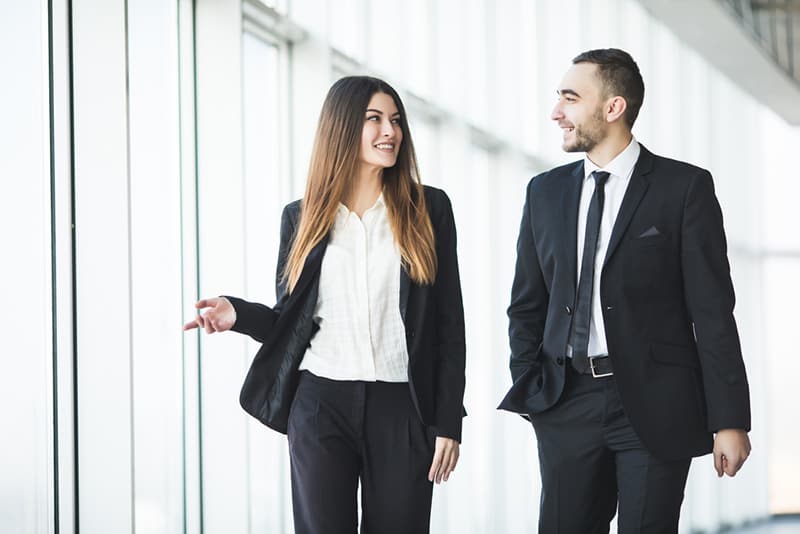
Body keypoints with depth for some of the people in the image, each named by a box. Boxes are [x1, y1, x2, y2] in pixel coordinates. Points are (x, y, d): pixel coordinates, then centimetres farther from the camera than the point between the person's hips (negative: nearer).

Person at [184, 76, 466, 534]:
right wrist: (239, 314, -10)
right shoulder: (304, 218, 8)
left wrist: (448, 422, -2)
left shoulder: (428, 210, 4)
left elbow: (449, 323, 3)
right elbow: (288, 321, 11)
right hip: (321, 406, 1)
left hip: (401, 409, -1)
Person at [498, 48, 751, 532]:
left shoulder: (684, 187, -3)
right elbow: (527, 305, 16)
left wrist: (730, 420, -8)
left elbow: (713, 310, -5)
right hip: (568, 403, 4)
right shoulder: (546, 192, 11)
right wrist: (528, 388, 2)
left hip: (654, 405, -4)